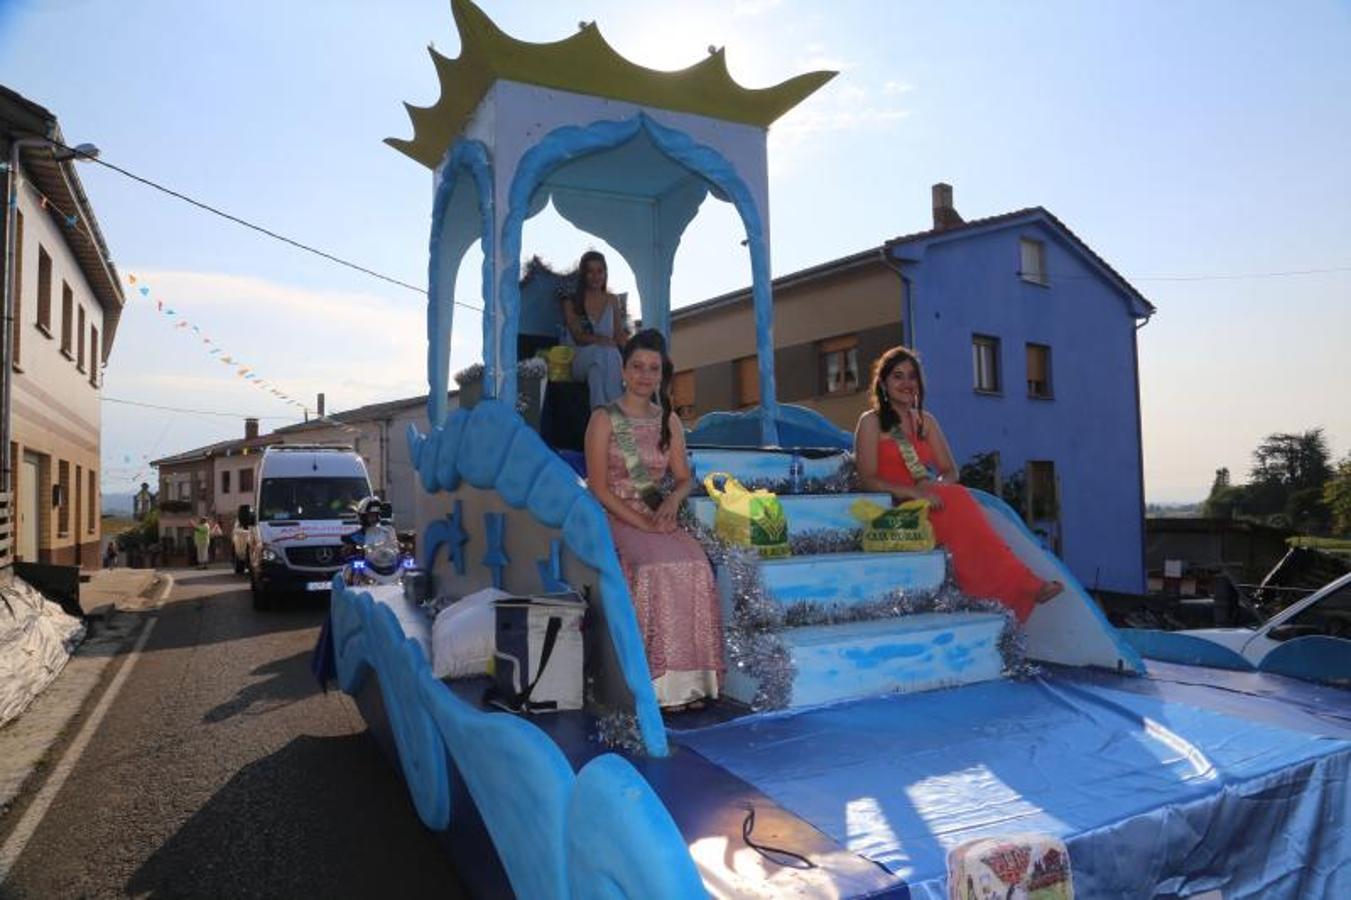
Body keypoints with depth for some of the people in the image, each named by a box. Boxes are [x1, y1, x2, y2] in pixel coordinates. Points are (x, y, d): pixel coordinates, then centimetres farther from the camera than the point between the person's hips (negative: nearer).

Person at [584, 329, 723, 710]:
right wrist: (642, 523, -17)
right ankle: (661, 682, -24)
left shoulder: (669, 421, 14)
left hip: (659, 517, 4)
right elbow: (599, 488, -8)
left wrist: (674, 499, -10)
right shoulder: (604, 419, -1)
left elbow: (684, 477, 14)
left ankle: (688, 679, -20)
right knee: (658, 566, -32)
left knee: (696, 563, -26)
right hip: (616, 521, -4)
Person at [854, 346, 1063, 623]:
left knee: (957, 503, -31)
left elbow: (950, 471, 14)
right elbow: (868, 479, -8)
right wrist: (914, 492, -22)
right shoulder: (871, 422, 3)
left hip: (928, 503, 4)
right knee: (956, 502, -31)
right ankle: (1021, 585, -32)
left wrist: (936, 486, -11)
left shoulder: (926, 421, 20)